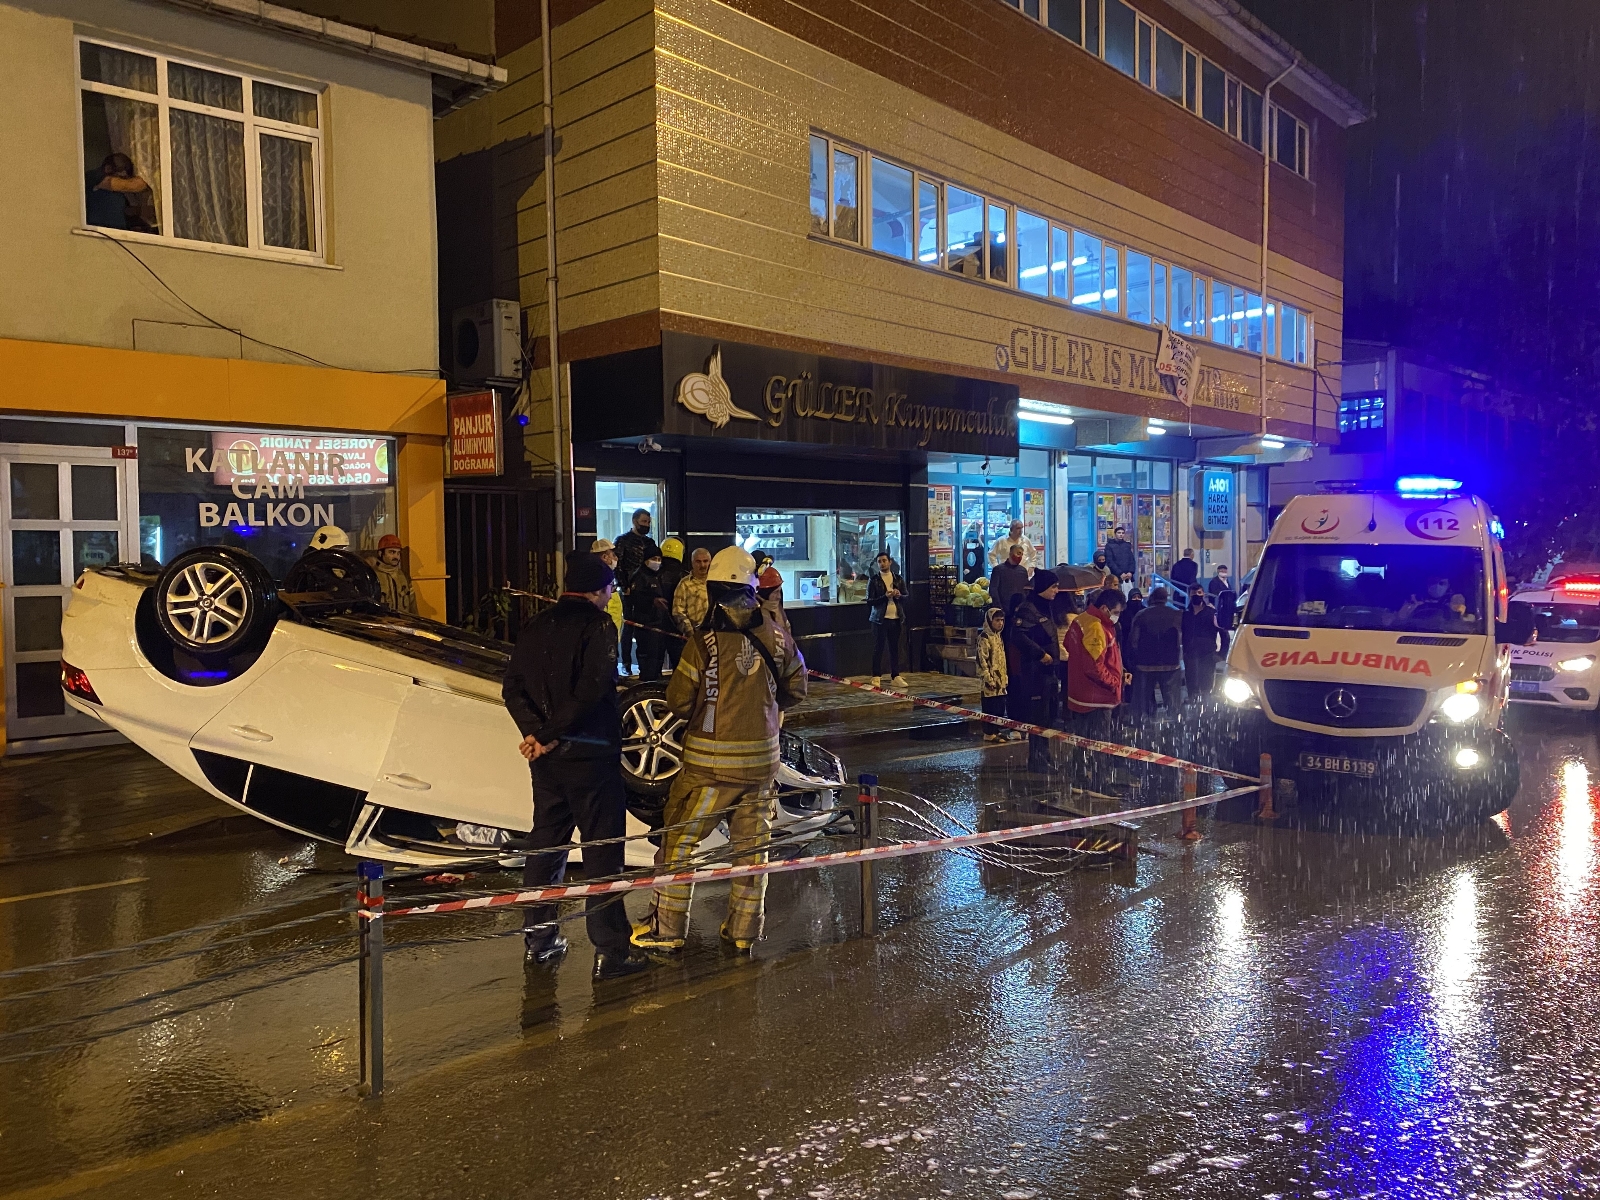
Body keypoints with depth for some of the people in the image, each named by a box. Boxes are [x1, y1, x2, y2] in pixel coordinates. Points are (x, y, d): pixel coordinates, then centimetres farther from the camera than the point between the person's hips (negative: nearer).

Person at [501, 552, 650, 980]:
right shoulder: (597, 625, -11)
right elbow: (591, 690, -22)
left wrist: (536, 732, -7)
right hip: (588, 752, -7)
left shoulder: (536, 627, 10)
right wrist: (551, 734, -15)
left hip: (547, 754, 7)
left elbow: (513, 688, 3)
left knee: (547, 840, 17)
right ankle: (610, 951, 3)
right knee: (602, 848, -1)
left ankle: (539, 937, 26)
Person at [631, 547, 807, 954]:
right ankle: (744, 931, 23)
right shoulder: (776, 636, -4)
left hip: (711, 761, -4)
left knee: (679, 839, 10)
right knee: (752, 844, 14)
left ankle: (668, 929, 17)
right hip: (763, 758, 4)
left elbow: (679, 701, -11)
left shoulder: (704, 640, -16)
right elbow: (796, 688, 8)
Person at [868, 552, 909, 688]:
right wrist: (885, 596, -17)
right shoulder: (874, 580, 1)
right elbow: (870, 601, -4)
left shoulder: (898, 579, 11)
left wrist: (898, 595, -8)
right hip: (880, 619, -3)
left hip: (896, 618, 3)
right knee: (878, 648, -1)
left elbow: (906, 597, 14)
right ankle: (876, 677, 5)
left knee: (895, 648, 5)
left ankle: (895, 676, 11)